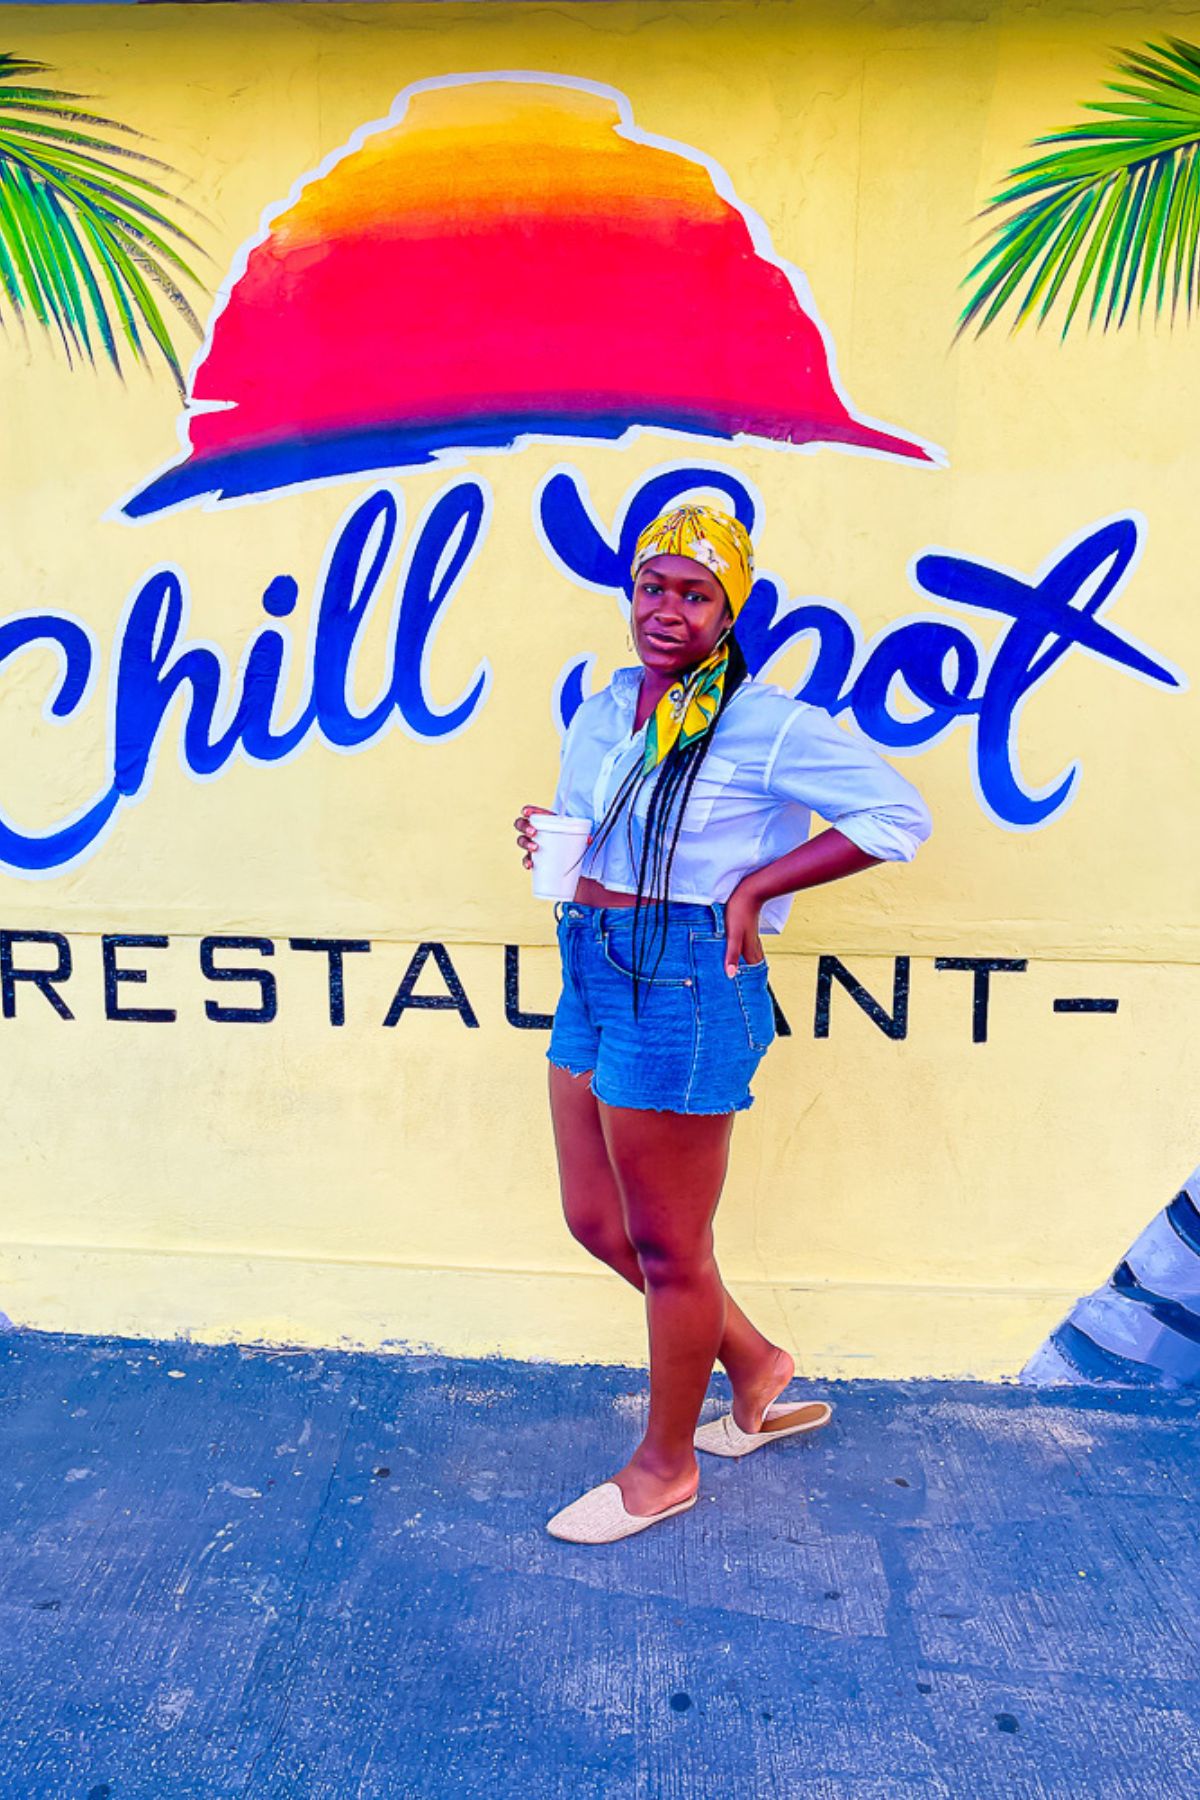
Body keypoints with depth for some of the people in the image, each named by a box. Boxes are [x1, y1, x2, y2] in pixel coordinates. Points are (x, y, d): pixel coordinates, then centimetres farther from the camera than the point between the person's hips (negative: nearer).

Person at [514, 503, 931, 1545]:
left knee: (667, 1247, 7)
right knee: (595, 1220, 16)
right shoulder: (600, 714, 11)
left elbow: (899, 814, -13)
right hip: (592, 977, 9)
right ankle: (755, 1364, 39)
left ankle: (666, 1467, 32)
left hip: (685, 987, -8)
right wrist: (551, 841, 2)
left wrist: (754, 888, -16)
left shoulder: (764, 723, -12)